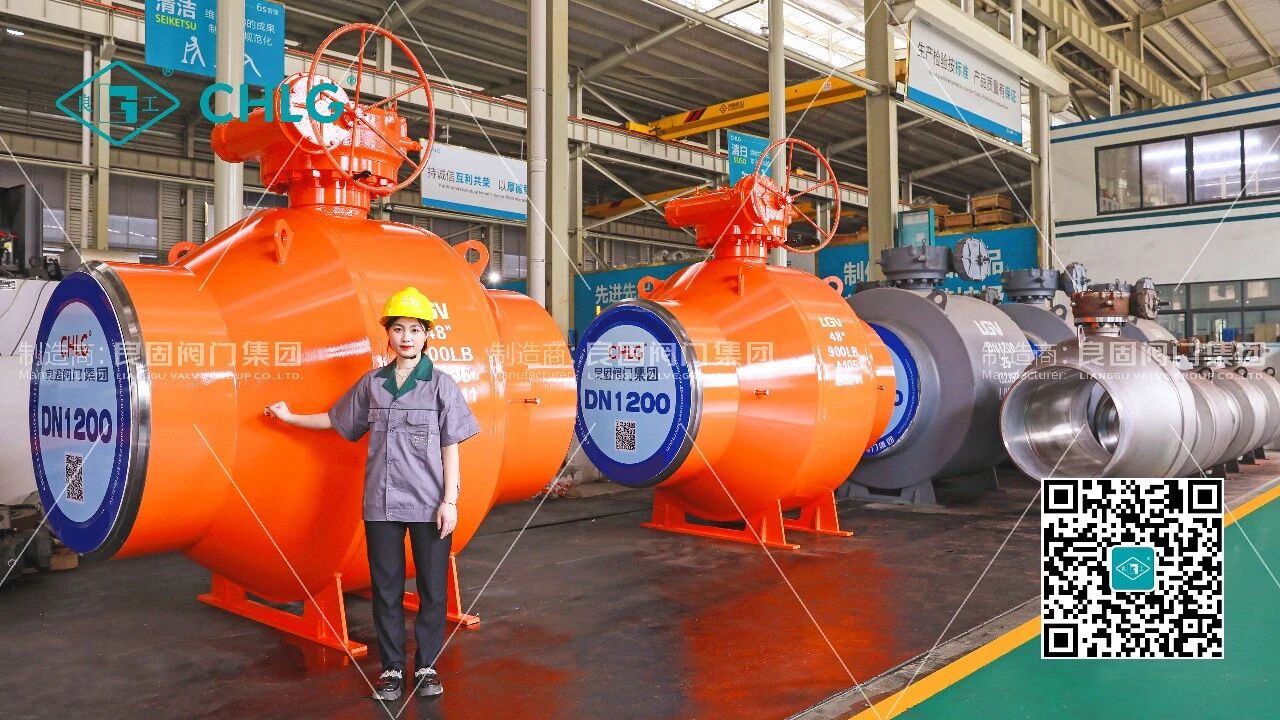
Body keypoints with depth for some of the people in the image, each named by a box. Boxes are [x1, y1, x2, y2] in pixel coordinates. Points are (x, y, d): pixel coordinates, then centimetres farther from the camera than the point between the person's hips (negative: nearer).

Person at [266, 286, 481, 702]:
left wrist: (450, 500, -7)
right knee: (386, 588, 9)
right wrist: (290, 417, 25)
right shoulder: (371, 383, 6)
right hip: (381, 503, 2)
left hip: (429, 504, -2)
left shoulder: (441, 385, -2)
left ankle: (426, 666, 22)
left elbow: (450, 449, -3)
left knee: (432, 587, 7)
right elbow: (336, 421, 21)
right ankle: (391, 668, 23)